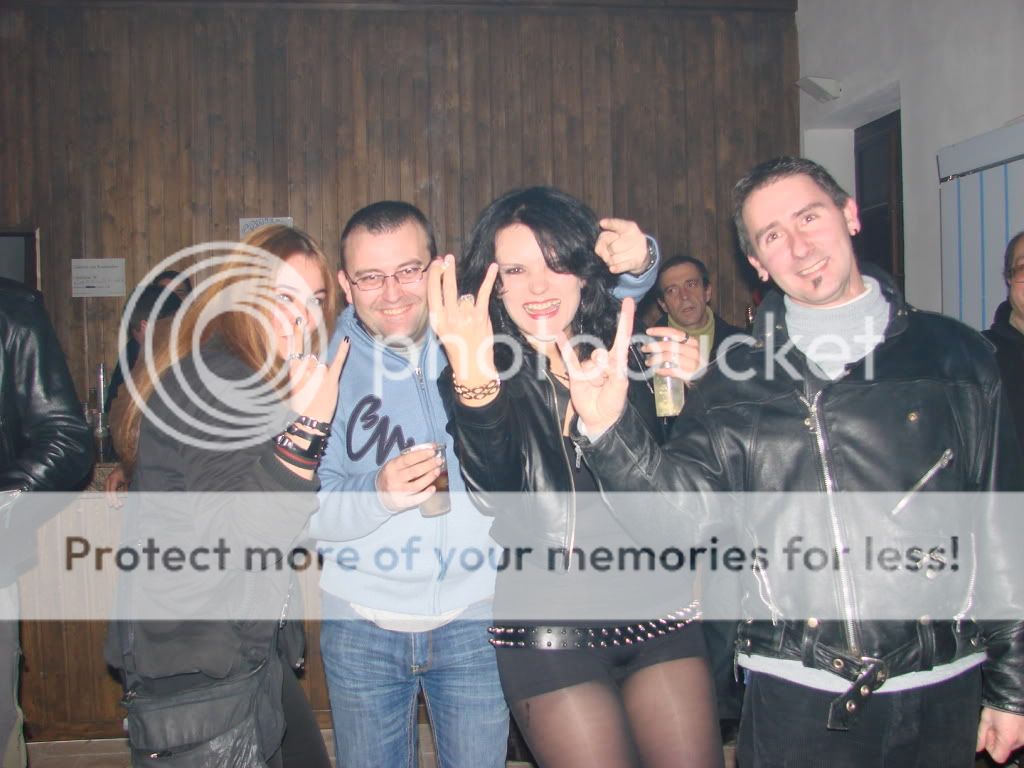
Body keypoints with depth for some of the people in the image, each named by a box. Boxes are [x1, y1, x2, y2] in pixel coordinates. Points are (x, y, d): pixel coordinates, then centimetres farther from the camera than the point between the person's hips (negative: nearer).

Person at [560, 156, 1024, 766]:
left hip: (941, 692, 1)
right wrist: (609, 428, -26)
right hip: (794, 695, 0)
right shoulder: (736, 384, 2)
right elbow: (679, 506, -9)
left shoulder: (953, 355, 1)